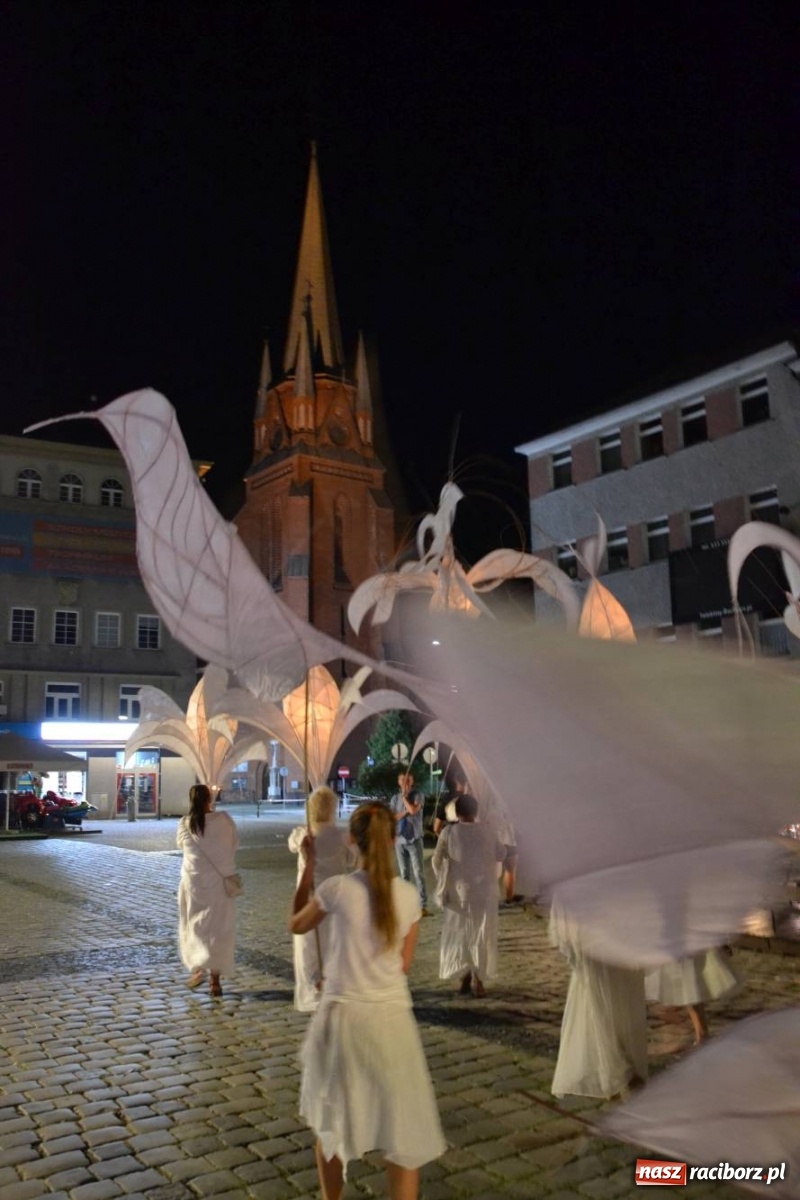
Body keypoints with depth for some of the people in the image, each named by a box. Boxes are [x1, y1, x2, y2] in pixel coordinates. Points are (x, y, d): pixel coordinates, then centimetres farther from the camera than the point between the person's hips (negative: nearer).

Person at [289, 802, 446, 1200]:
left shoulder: (336, 888, -13)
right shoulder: (409, 895, -6)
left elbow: (296, 925, 8)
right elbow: (404, 963, 5)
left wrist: (308, 866, 10)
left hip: (342, 1015, 0)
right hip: (391, 1018, 1)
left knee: (331, 1122, 23)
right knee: (404, 1129, 14)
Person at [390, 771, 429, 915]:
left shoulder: (418, 795, -2)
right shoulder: (395, 798, 7)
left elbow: (413, 810, -20)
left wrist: (404, 795, -8)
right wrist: (404, 813, -13)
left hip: (415, 840, -3)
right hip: (400, 840, 3)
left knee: (418, 873, -7)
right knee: (404, 874, 9)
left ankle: (423, 906, -8)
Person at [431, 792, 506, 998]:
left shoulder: (448, 832, -10)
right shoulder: (488, 831, -8)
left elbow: (437, 861, 0)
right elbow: (501, 855, 7)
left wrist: (443, 882, 18)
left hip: (458, 891, 0)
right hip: (483, 891, 0)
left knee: (459, 932, 14)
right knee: (480, 934, 10)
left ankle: (466, 977, 16)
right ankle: (477, 980, 11)